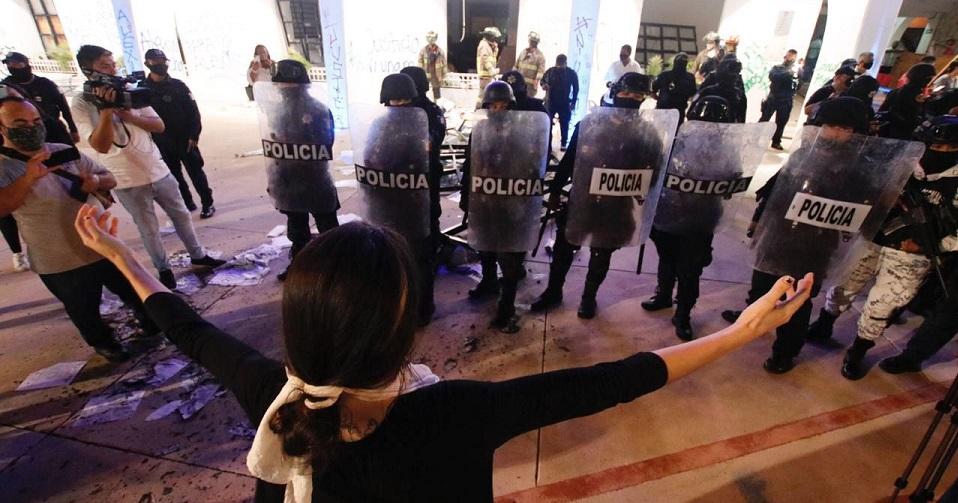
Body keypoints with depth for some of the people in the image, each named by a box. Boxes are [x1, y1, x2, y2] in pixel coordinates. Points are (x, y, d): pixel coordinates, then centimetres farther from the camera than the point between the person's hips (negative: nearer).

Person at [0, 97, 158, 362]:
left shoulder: (64, 151, 1)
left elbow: (109, 179, 6)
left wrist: (96, 181, -17)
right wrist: (29, 177, -36)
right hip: (60, 263, -3)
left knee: (133, 290, 21)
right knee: (85, 313, 17)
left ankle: (151, 322, 45)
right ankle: (103, 342, 42)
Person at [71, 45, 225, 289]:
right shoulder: (82, 104, -10)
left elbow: (159, 126, 0)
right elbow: (101, 146, -21)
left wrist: (130, 116, -16)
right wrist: (106, 109, -26)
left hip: (159, 170, 4)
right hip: (128, 181, -4)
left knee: (181, 215, 14)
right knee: (149, 229, 7)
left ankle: (198, 256, 30)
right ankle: (164, 270, 23)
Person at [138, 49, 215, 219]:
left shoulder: (178, 85, -2)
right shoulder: (142, 88, 2)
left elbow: (193, 111, -5)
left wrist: (194, 135, -12)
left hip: (184, 139, -3)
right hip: (161, 143, 3)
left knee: (195, 172, 1)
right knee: (174, 175, 10)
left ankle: (207, 204, 8)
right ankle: (187, 203, 22)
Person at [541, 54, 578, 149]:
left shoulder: (572, 73, -3)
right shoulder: (550, 71, -2)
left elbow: (575, 88, 2)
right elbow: (542, 80, 10)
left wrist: (573, 102, -2)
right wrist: (544, 85, -15)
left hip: (564, 103, -1)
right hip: (550, 101, 1)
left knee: (564, 124, 6)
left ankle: (564, 143, 17)